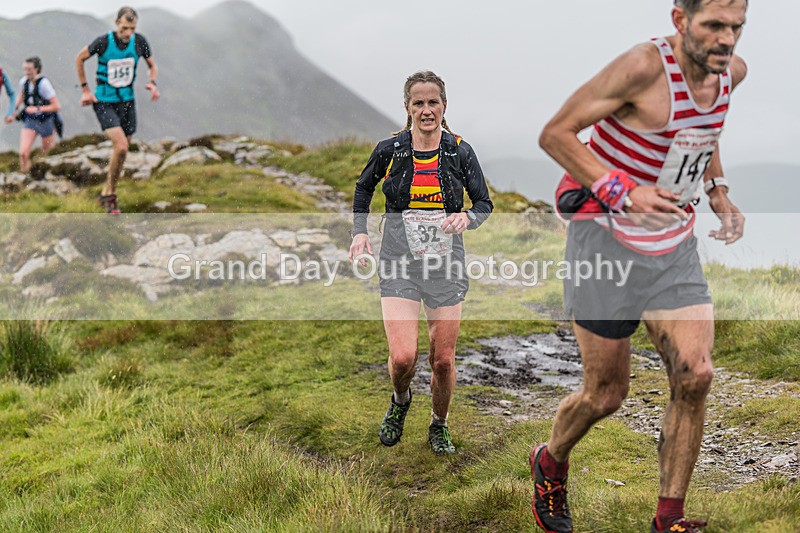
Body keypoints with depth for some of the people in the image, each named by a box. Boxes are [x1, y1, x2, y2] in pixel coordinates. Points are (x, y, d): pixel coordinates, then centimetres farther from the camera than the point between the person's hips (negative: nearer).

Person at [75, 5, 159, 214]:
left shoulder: (140, 42, -6)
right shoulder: (103, 41, -15)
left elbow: (152, 65, 12)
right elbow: (79, 59, 1)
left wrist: (152, 83, -8)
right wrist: (85, 90, -1)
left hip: (127, 101, 5)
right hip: (104, 102, -4)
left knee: (122, 150, 9)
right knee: (121, 146, -20)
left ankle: (108, 194, 28)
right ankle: (109, 193, -2)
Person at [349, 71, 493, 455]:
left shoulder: (460, 152, -2)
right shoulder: (389, 150, -2)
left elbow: (484, 203, 3)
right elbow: (364, 186, 16)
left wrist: (467, 217, -19)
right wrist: (360, 231, 5)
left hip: (446, 265, 1)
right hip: (400, 265, -1)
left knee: (443, 360, 5)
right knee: (403, 357, -14)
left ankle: (439, 427, 31)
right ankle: (400, 402, 22)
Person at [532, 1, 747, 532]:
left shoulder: (732, 70, 0)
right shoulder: (644, 66, -22)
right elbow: (555, 134, -18)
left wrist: (720, 194, 7)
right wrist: (623, 193, -29)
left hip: (675, 248, 6)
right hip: (607, 242, -5)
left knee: (695, 376, -10)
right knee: (606, 395, 3)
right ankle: (550, 464, 35)